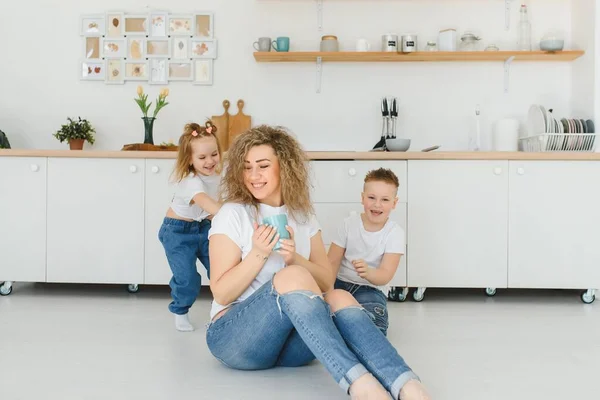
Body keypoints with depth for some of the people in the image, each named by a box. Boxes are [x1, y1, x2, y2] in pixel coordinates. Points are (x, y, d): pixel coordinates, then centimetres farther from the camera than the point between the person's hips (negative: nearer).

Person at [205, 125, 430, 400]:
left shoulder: (303, 216, 8)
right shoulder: (233, 214, -6)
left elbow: (326, 283, 5)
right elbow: (221, 293, -9)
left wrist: (294, 259, -14)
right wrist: (259, 254, -22)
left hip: (289, 339, 4)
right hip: (234, 336, -4)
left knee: (339, 298, -25)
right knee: (292, 277, -32)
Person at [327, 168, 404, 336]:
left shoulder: (395, 233, -8)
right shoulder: (349, 224, -3)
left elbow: (385, 276, -17)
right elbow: (332, 262, -5)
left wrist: (368, 273, -41)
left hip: (371, 289, -2)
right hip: (340, 283, 2)